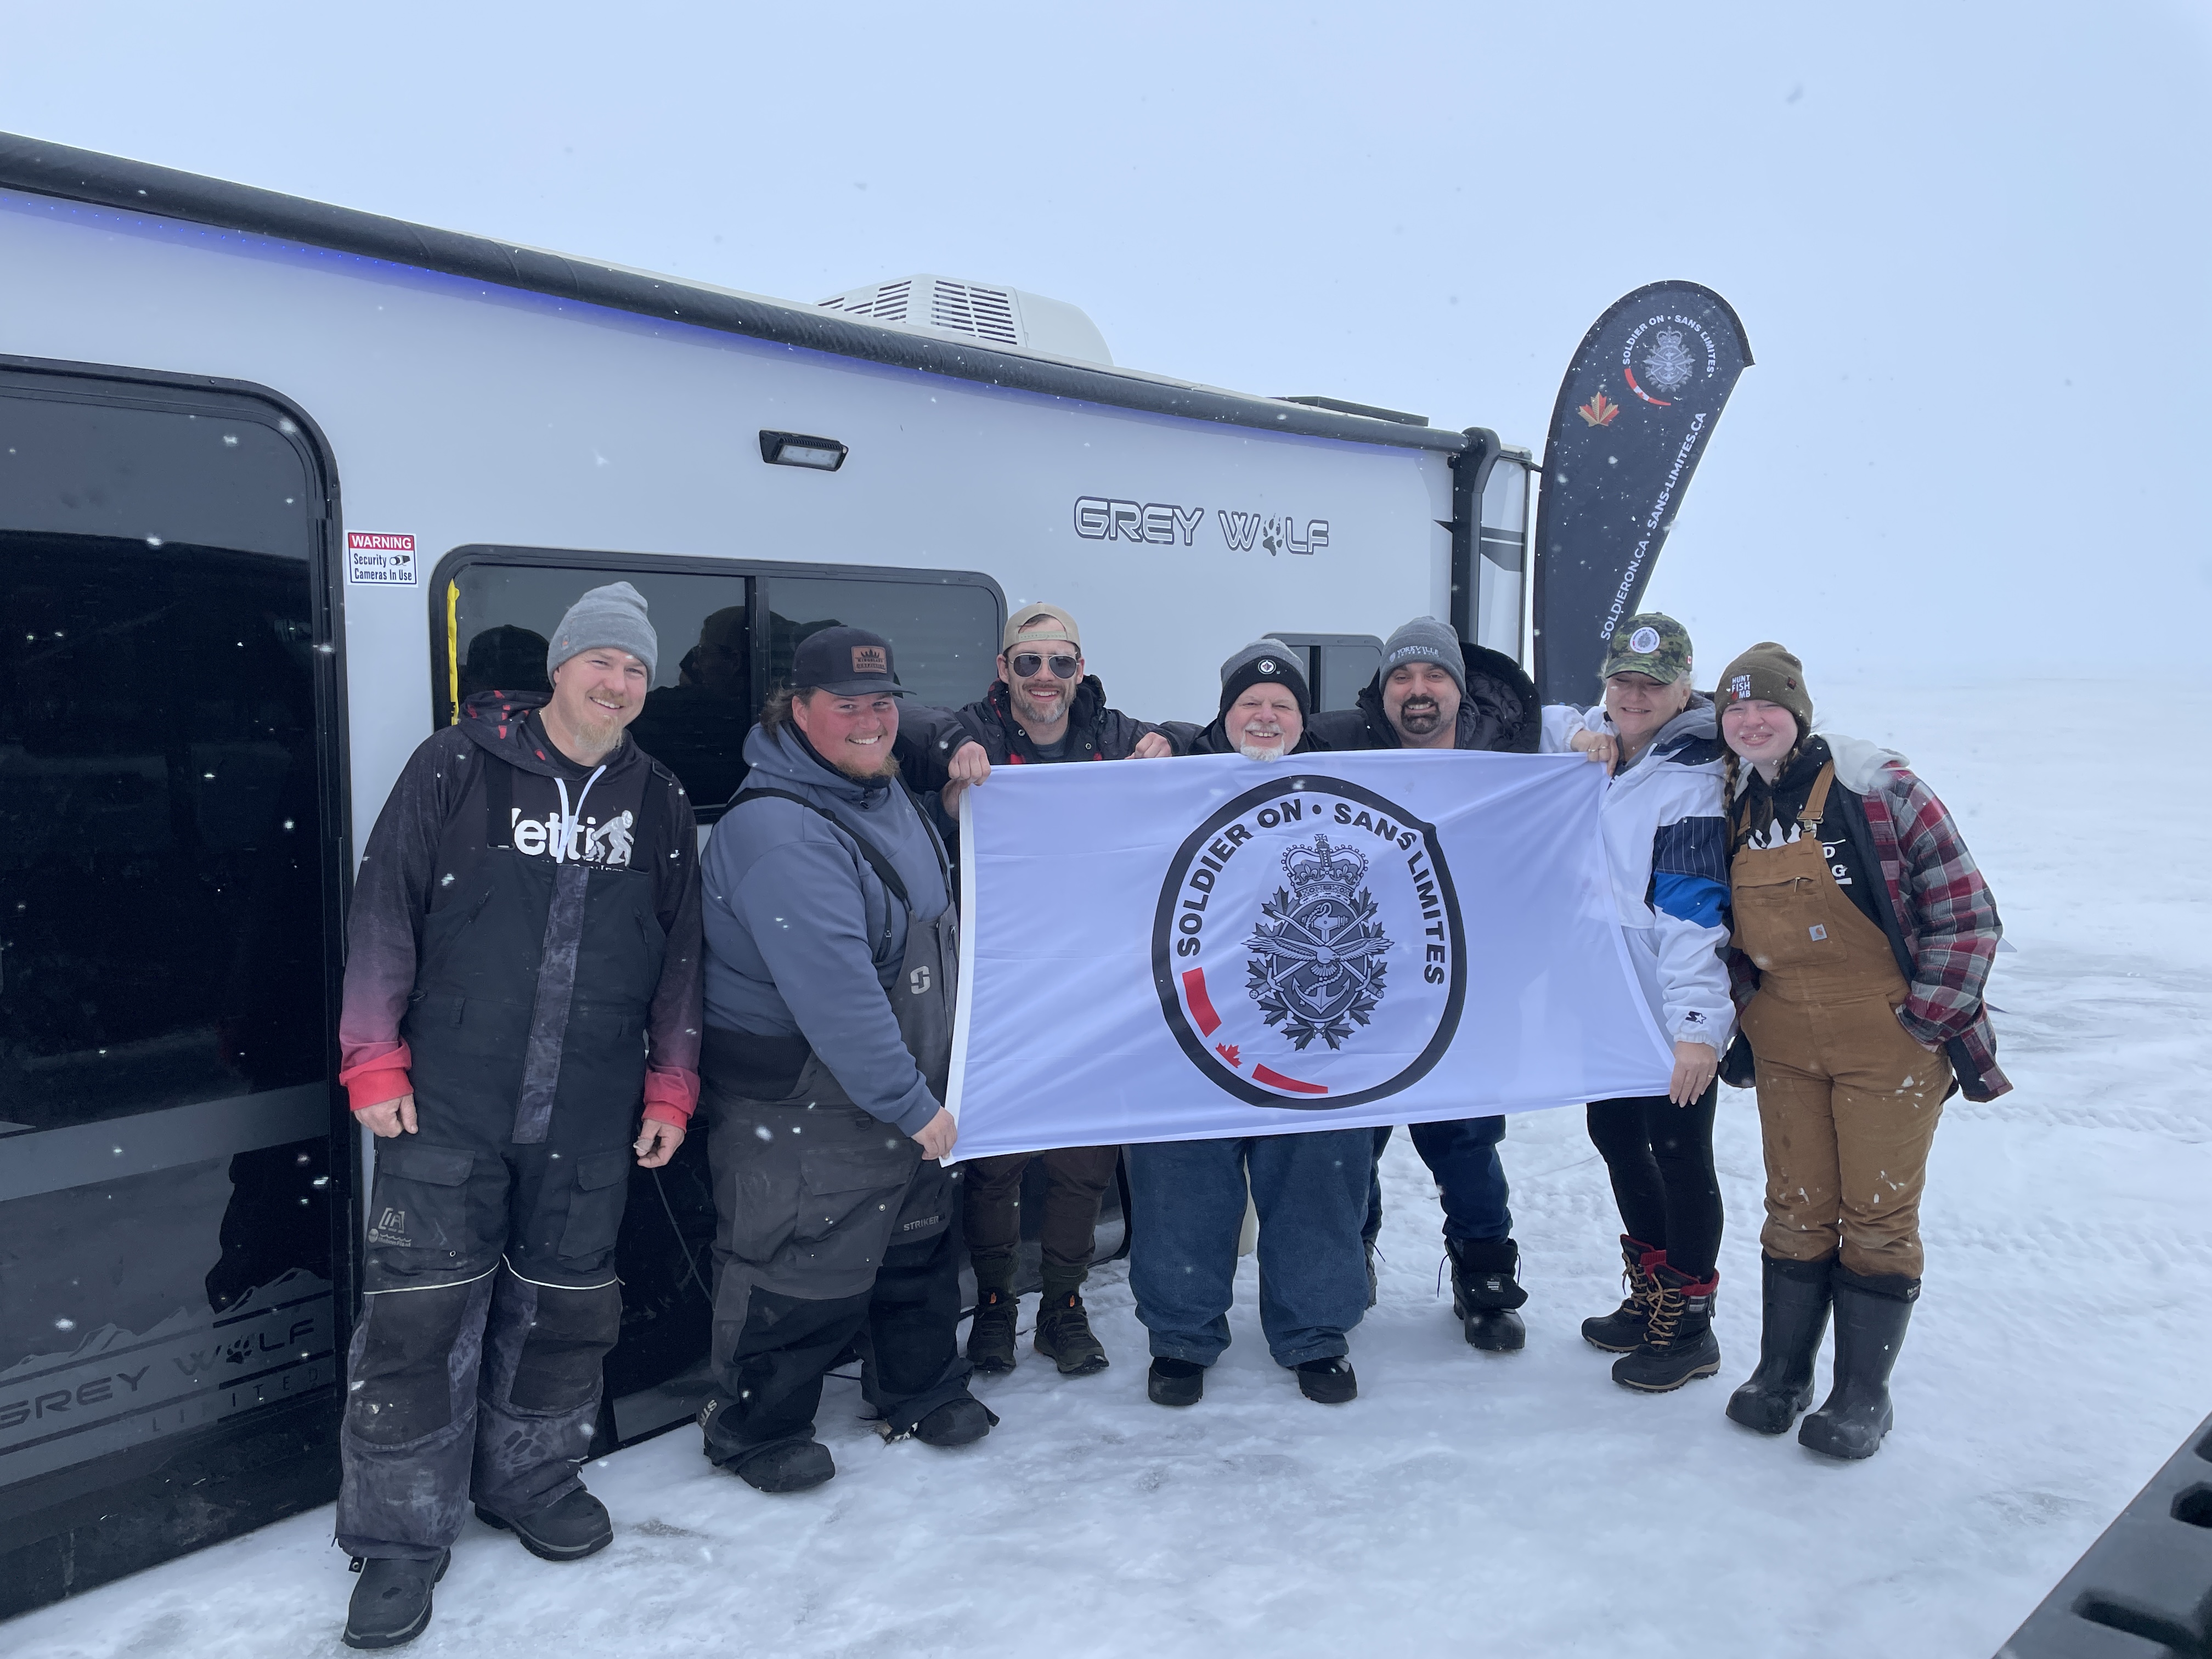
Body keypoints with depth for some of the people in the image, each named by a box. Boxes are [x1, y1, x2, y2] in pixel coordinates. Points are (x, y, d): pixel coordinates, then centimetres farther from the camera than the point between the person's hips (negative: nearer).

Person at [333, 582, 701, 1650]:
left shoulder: (659, 801, 9)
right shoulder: (460, 767, -2)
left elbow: (680, 954, 13)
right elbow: (384, 909, -3)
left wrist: (671, 1087, 11)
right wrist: (374, 1063, -6)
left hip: (590, 1122, 3)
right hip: (447, 1110, -3)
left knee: (564, 1310, 13)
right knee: (423, 1314, -1)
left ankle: (530, 1480, 34)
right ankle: (400, 1536, 15)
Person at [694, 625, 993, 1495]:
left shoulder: (888, 792, 4)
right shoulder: (778, 834, -27)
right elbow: (835, 993, -30)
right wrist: (911, 1105, -25)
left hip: (906, 1089, 9)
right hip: (800, 1110, -9)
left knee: (920, 1240, 21)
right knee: (804, 1269, 3)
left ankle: (920, 1392, 41)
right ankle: (753, 1430, 27)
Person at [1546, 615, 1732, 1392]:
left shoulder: (1691, 781, -18)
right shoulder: (1602, 745, 4)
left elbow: (1693, 912, -23)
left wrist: (1697, 1025, -27)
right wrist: (1577, 733, -3)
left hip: (1675, 1016, -8)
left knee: (1679, 1154, 2)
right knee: (1615, 1133, 18)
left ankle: (1687, 1327, 17)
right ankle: (1648, 1297, 36)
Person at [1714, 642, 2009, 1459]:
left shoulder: (1881, 790, -14)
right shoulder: (1732, 810, 4)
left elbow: (1968, 915, -12)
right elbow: (1729, 928, 15)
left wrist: (1923, 1024, -13)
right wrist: (1742, 1016, 4)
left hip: (1891, 1040, -4)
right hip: (1786, 1046, 5)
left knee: (1878, 1215, 5)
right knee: (1796, 1209, 12)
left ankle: (1864, 1393, 19)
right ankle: (1781, 1373, 26)